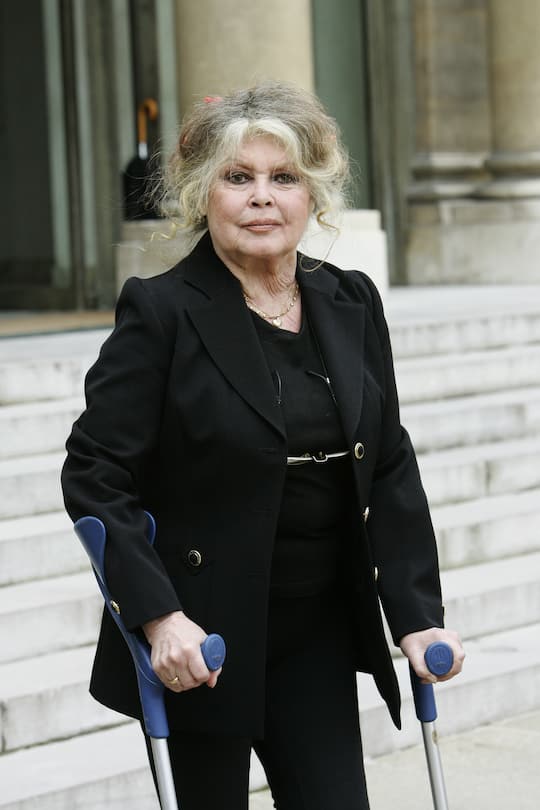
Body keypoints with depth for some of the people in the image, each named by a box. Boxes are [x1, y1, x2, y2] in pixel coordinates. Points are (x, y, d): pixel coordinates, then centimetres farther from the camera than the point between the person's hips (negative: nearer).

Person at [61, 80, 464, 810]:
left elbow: (390, 469, 7)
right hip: (201, 636, -4)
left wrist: (418, 614, -1)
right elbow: (95, 476, -12)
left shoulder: (351, 305, 5)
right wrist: (157, 615, -21)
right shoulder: (160, 312, -10)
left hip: (319, 635, 5)